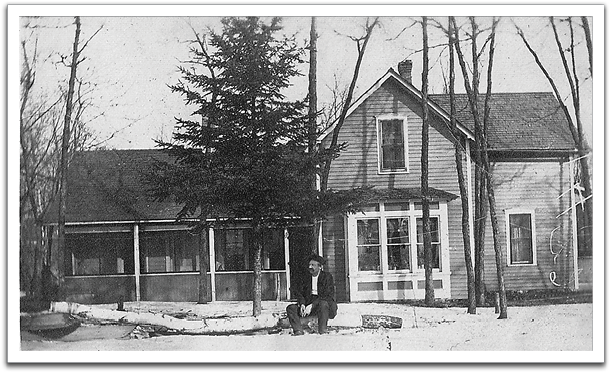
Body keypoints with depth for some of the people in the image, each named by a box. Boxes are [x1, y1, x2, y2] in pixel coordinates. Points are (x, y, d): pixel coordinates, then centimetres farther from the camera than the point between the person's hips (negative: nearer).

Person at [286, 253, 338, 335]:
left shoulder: (327, 277, -1)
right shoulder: (306, 279, 17)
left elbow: (327, 296, -12)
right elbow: (299, 293, 10)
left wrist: (312, 306, -21)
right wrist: (302, 304, -13)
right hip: (308, 305, 5)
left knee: (323, 304, -39)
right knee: (290, 308, -14)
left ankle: (322, 332, -36)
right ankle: (298, 331, -26)